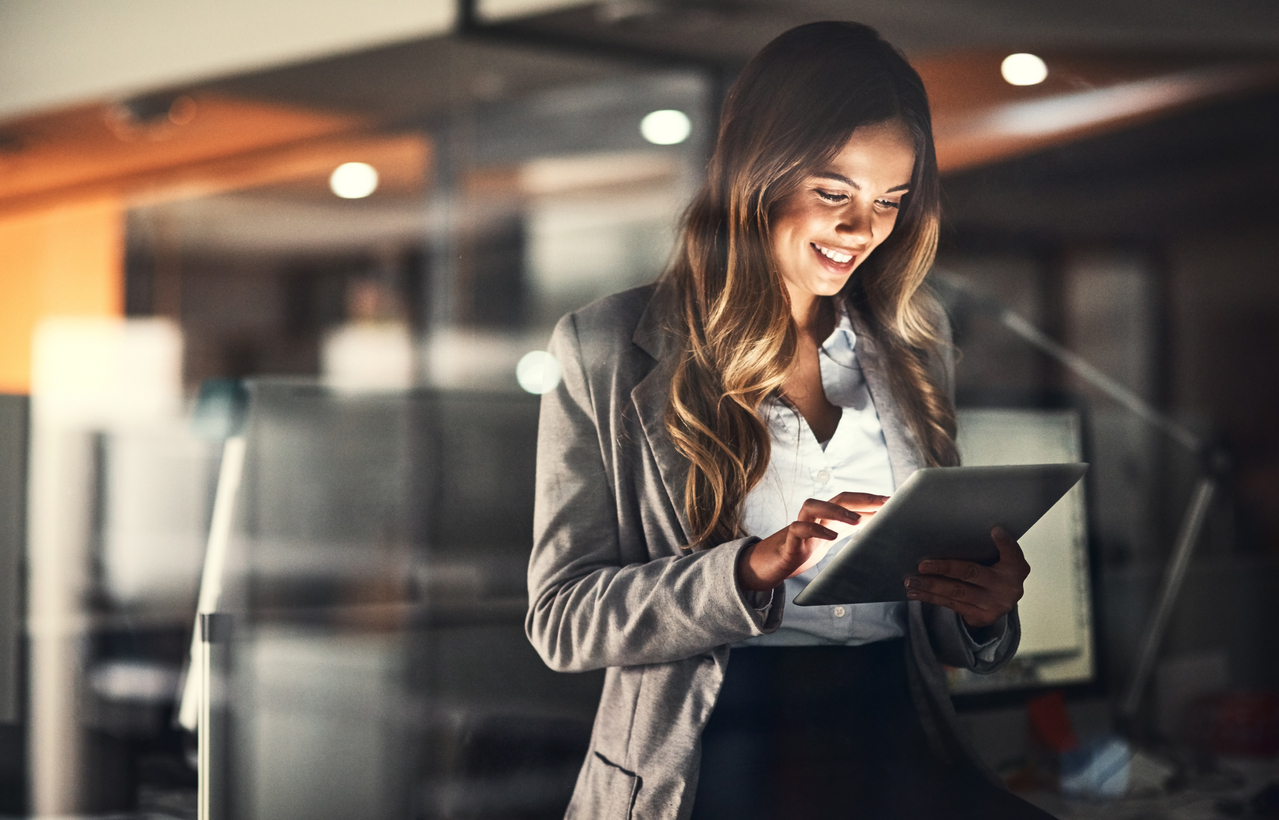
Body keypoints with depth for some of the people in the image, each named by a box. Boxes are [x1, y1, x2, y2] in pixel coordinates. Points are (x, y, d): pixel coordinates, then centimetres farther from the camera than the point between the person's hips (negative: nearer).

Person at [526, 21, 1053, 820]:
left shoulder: (913, 339, 16)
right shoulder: (609, 352, 2)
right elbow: (562, 617, -2)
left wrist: (983, 607, -3)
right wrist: (755, 567, -17)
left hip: (899, 743, 4)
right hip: (715, 753, -4)